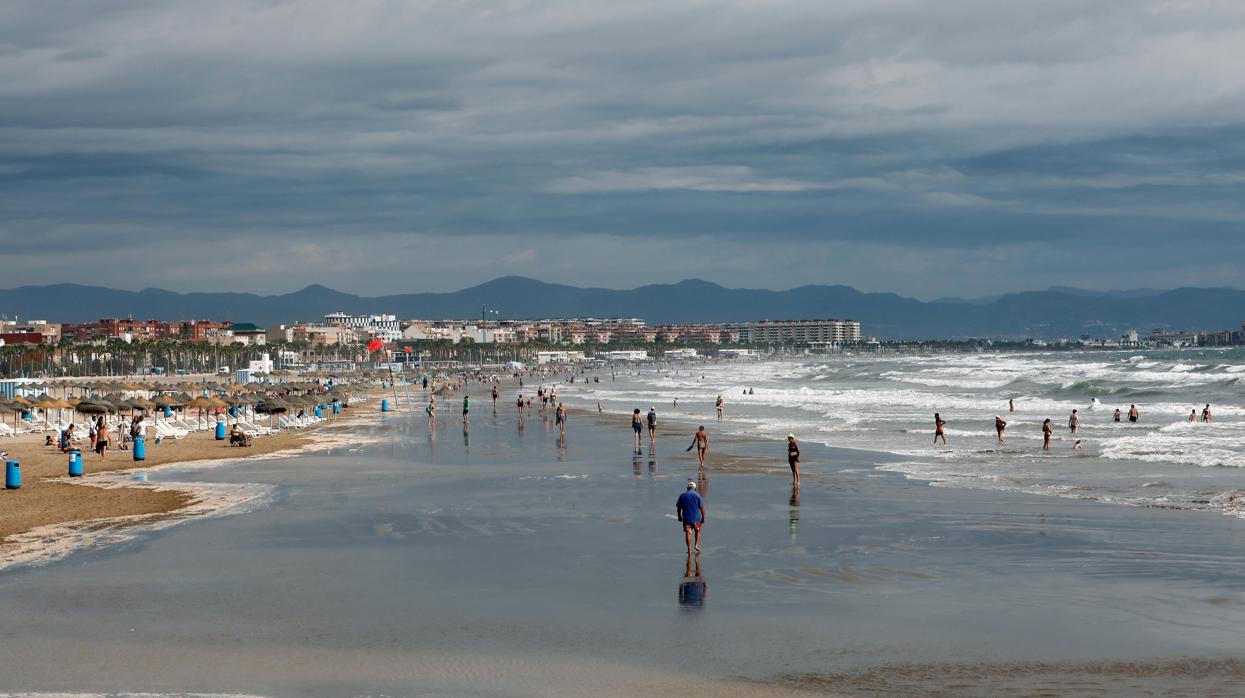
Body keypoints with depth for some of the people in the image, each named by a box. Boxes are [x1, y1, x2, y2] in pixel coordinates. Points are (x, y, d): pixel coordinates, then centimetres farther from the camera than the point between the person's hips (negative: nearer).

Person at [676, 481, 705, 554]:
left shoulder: (682, 495, 2)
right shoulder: (697, 495, -5)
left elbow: (678, 508, 5)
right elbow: (702, 508, -6)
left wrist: (679, 517, 18)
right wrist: (703, 518, 0)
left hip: (686, 518, 1)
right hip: (696, 518, -1)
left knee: (688, 533, 3)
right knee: (697, 531, 21)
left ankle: (689, 550, 1)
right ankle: (696, 545, 10)